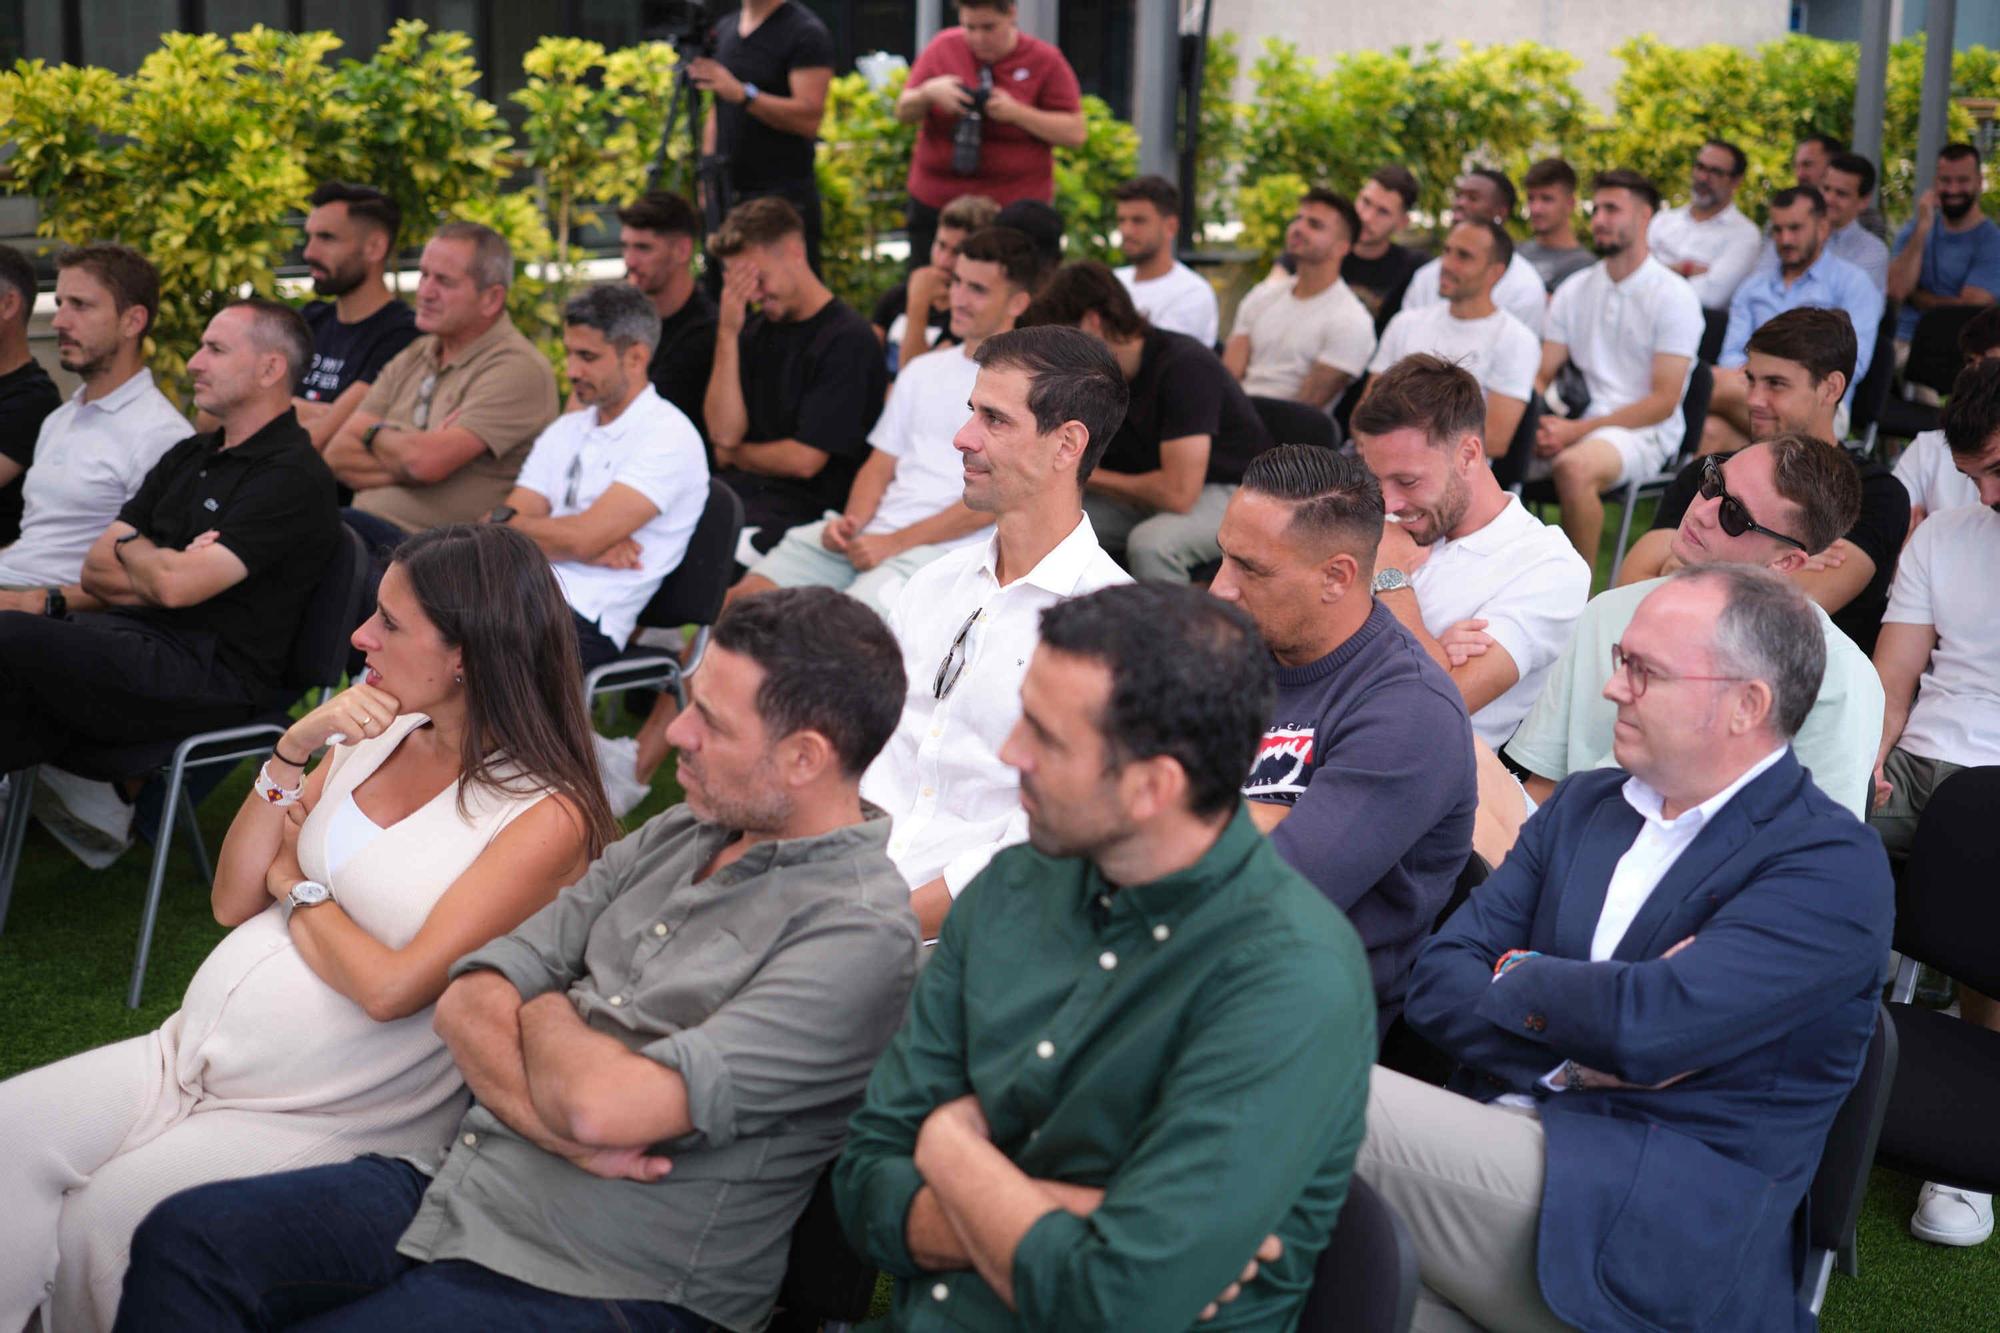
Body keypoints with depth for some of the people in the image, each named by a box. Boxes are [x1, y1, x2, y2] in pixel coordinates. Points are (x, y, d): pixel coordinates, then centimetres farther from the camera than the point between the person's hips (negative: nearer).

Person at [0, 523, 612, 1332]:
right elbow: (233, 901, 9)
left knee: (97, 1223, -22)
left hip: (326, 1120, -7)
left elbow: (390, 986, -21)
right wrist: (293, 752, -4)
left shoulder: (545, 816, -15)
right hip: (187, 1054, 7)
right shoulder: (378, 734, 7)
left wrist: (298, 886, -4)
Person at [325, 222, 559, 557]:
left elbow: (428, 462, -17)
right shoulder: (412, 359, 18)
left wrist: (375, 434, 3)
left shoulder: (518, 368, -7)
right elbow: (337, 456, 9)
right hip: (368, 529, 7)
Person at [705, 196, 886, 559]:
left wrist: (733, 455, 7)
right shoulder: (756, 331, 13)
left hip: (804, 508, -6)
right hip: (744, 487, 6)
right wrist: (727, 334, -2)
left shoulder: (848, 339, -9)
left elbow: (804, 460, -11)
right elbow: (723, 432, 3)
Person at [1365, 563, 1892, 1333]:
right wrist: (1572, 1054, -9)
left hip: (1662, 1238, -6)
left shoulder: (1832, 868, -5)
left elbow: (1647, 1023, -20)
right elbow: (1438, 981, 9)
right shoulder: (1585, 804, 18)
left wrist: (1517, 975, 0)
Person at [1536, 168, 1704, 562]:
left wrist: (1577, 430, -16)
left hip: (1644, 432, -5)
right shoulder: (1574, 290, 15)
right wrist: (1536, 423, -12)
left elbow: (1663, 403, -9)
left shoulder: (1674, 297, -3)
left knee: (1574, 467, -38)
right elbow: (1542, 376, 13)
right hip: (1576, 423, 5)